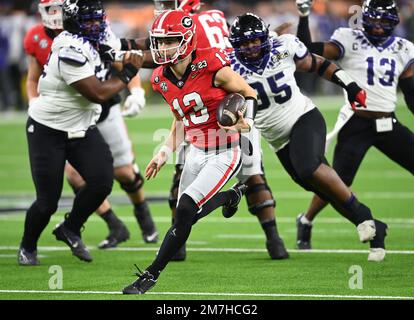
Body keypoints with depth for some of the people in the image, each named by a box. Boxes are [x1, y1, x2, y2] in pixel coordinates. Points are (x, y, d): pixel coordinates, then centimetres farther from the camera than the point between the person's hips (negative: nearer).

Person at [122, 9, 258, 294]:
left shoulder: (211, 66, -22)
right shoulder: (162, 80, -1)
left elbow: (249, 94, -10)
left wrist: (246, 121, -29)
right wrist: (165, 153, 6)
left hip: (224, 154, -7)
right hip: (196, 152, 7)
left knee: (186, 210, -17)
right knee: (187, 213, 17)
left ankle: (151, 274, -6)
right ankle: (233, 195, 46)